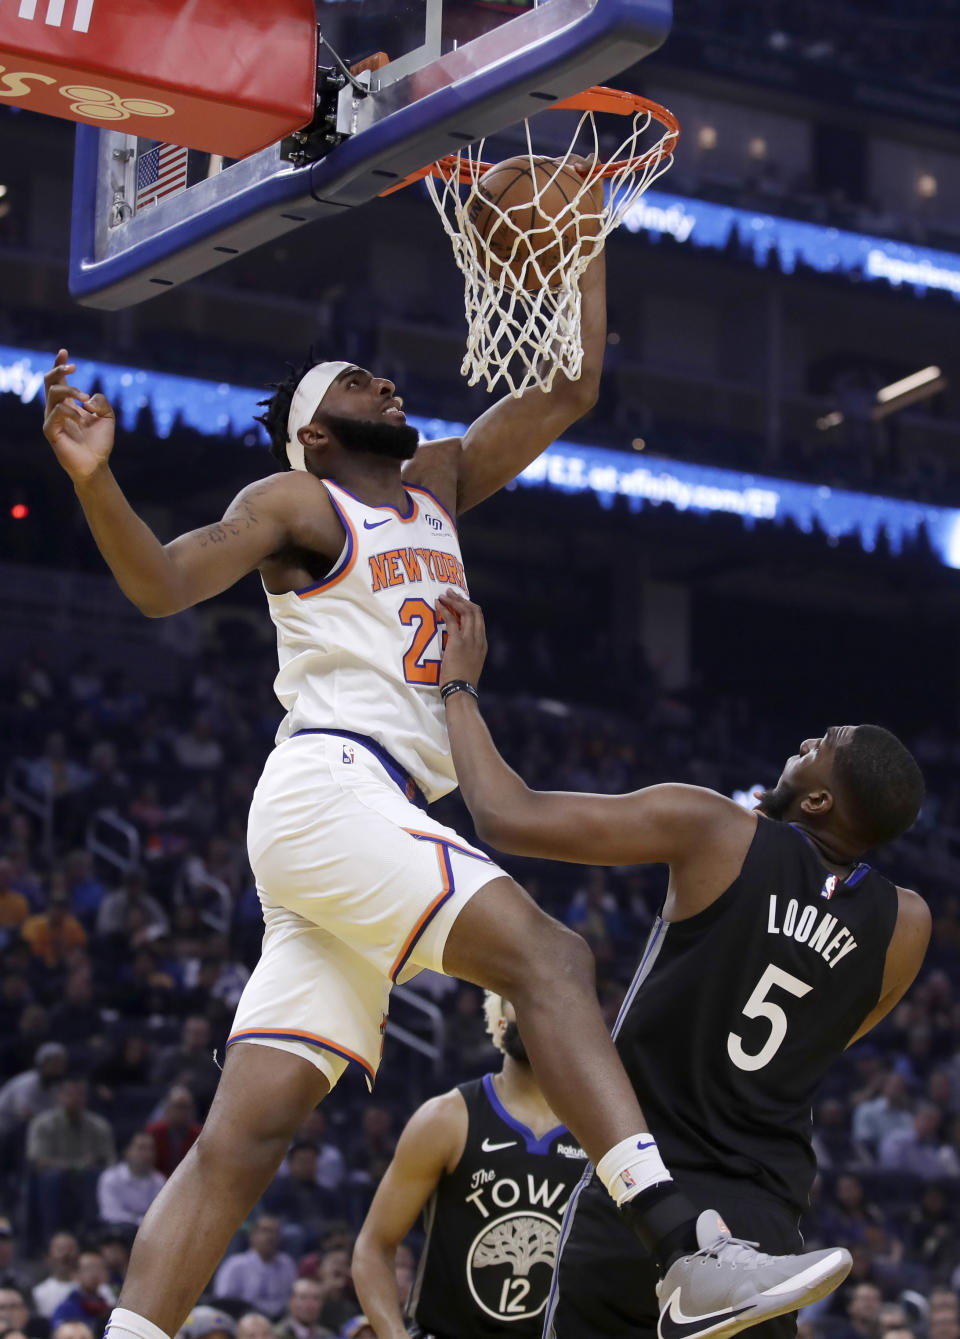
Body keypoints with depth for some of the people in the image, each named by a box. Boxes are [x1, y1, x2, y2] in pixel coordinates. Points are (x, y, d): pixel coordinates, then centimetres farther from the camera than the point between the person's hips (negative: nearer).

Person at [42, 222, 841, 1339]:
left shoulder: (435, 484, 27)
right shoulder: (293, 503, 7)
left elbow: (568, 392, 26)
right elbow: (162, 584, -7)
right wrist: (94, 480, -25)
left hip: (376, 819, 8)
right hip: (327, 788, -8)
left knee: (244, 1136, -2)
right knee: (545, 955, -25)